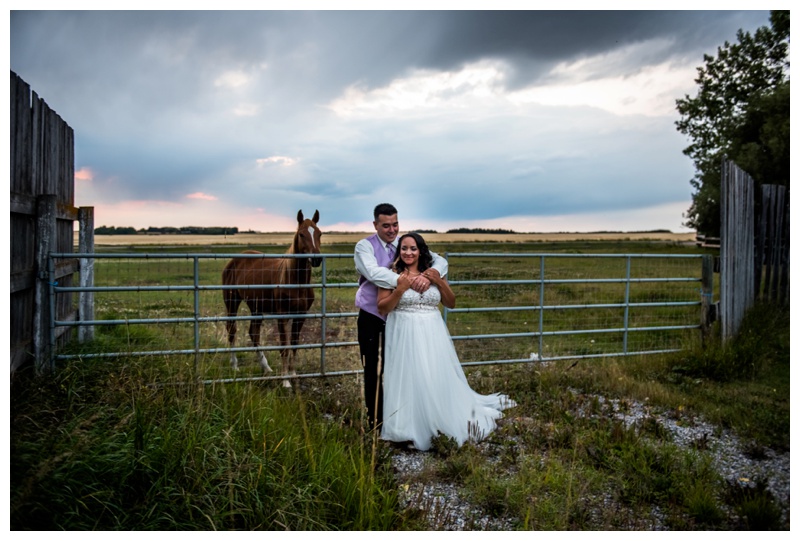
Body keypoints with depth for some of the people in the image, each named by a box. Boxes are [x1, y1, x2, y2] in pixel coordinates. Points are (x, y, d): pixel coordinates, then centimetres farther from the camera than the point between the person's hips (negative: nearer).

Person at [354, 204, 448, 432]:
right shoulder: (365, 246, -8)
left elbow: (440, 261, -7)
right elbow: (374, 273, -27)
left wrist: (429, 275, -30)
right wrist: (408, 281, -38)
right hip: (372, 319, -3)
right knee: (373, 372, 8)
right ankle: (375, 423, 22)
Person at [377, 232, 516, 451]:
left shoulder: (433, 272, 7)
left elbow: (451, 303, 10)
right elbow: (382, 309, -6)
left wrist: (440, 282, -5)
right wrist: (400, 289, -18)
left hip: (432, 335, 3)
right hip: (404, 336, -2)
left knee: (439, 380, 6)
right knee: (409, 382, -2)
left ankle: (446, 425, 25)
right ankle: (412, 431, 12)